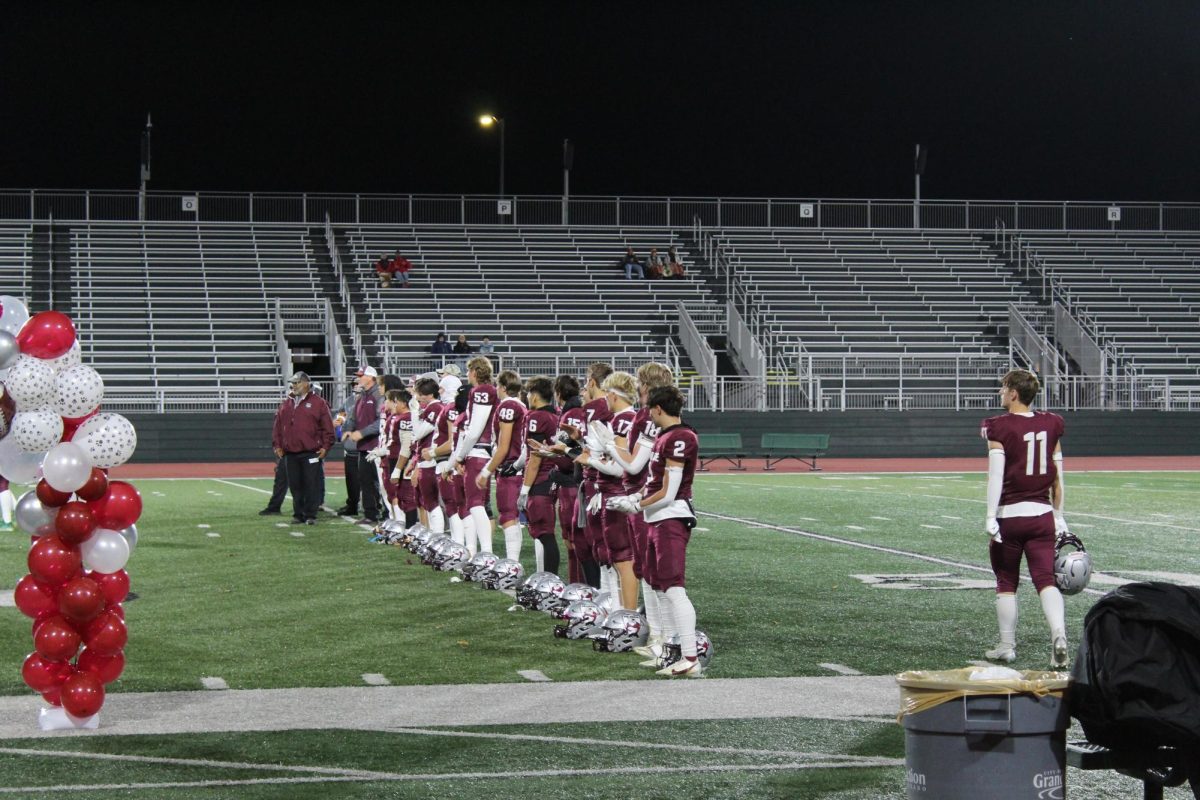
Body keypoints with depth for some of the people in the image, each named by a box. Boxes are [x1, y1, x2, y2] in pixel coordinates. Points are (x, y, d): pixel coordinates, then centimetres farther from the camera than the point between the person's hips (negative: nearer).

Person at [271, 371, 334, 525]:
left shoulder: (318, 403, 0)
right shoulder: (285, 404, 15)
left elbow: (327, 427, -2)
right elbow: (278, 426, 16)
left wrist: (325, 446, -7)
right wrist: (277, 445, 8)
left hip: (311, 453, -5)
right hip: (290, 453, 5)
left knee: (311, 485, -4)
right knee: (295, 486, 7)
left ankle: (310, 515, 1)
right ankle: (298, 514, 14)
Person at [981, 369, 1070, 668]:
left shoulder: (1000, 427, -9)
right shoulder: (1050, 424, 6)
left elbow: (996, 475, -14)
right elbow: (1057, 476, 9)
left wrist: (990, 517, -13)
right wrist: (1058, 516, 16)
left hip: (1009, 515, -3)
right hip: (1042, 516, 3)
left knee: (1006, 583, 10)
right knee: (1045, 579, 1)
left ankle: (1006, 646, 17)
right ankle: (1058, 634, -20)